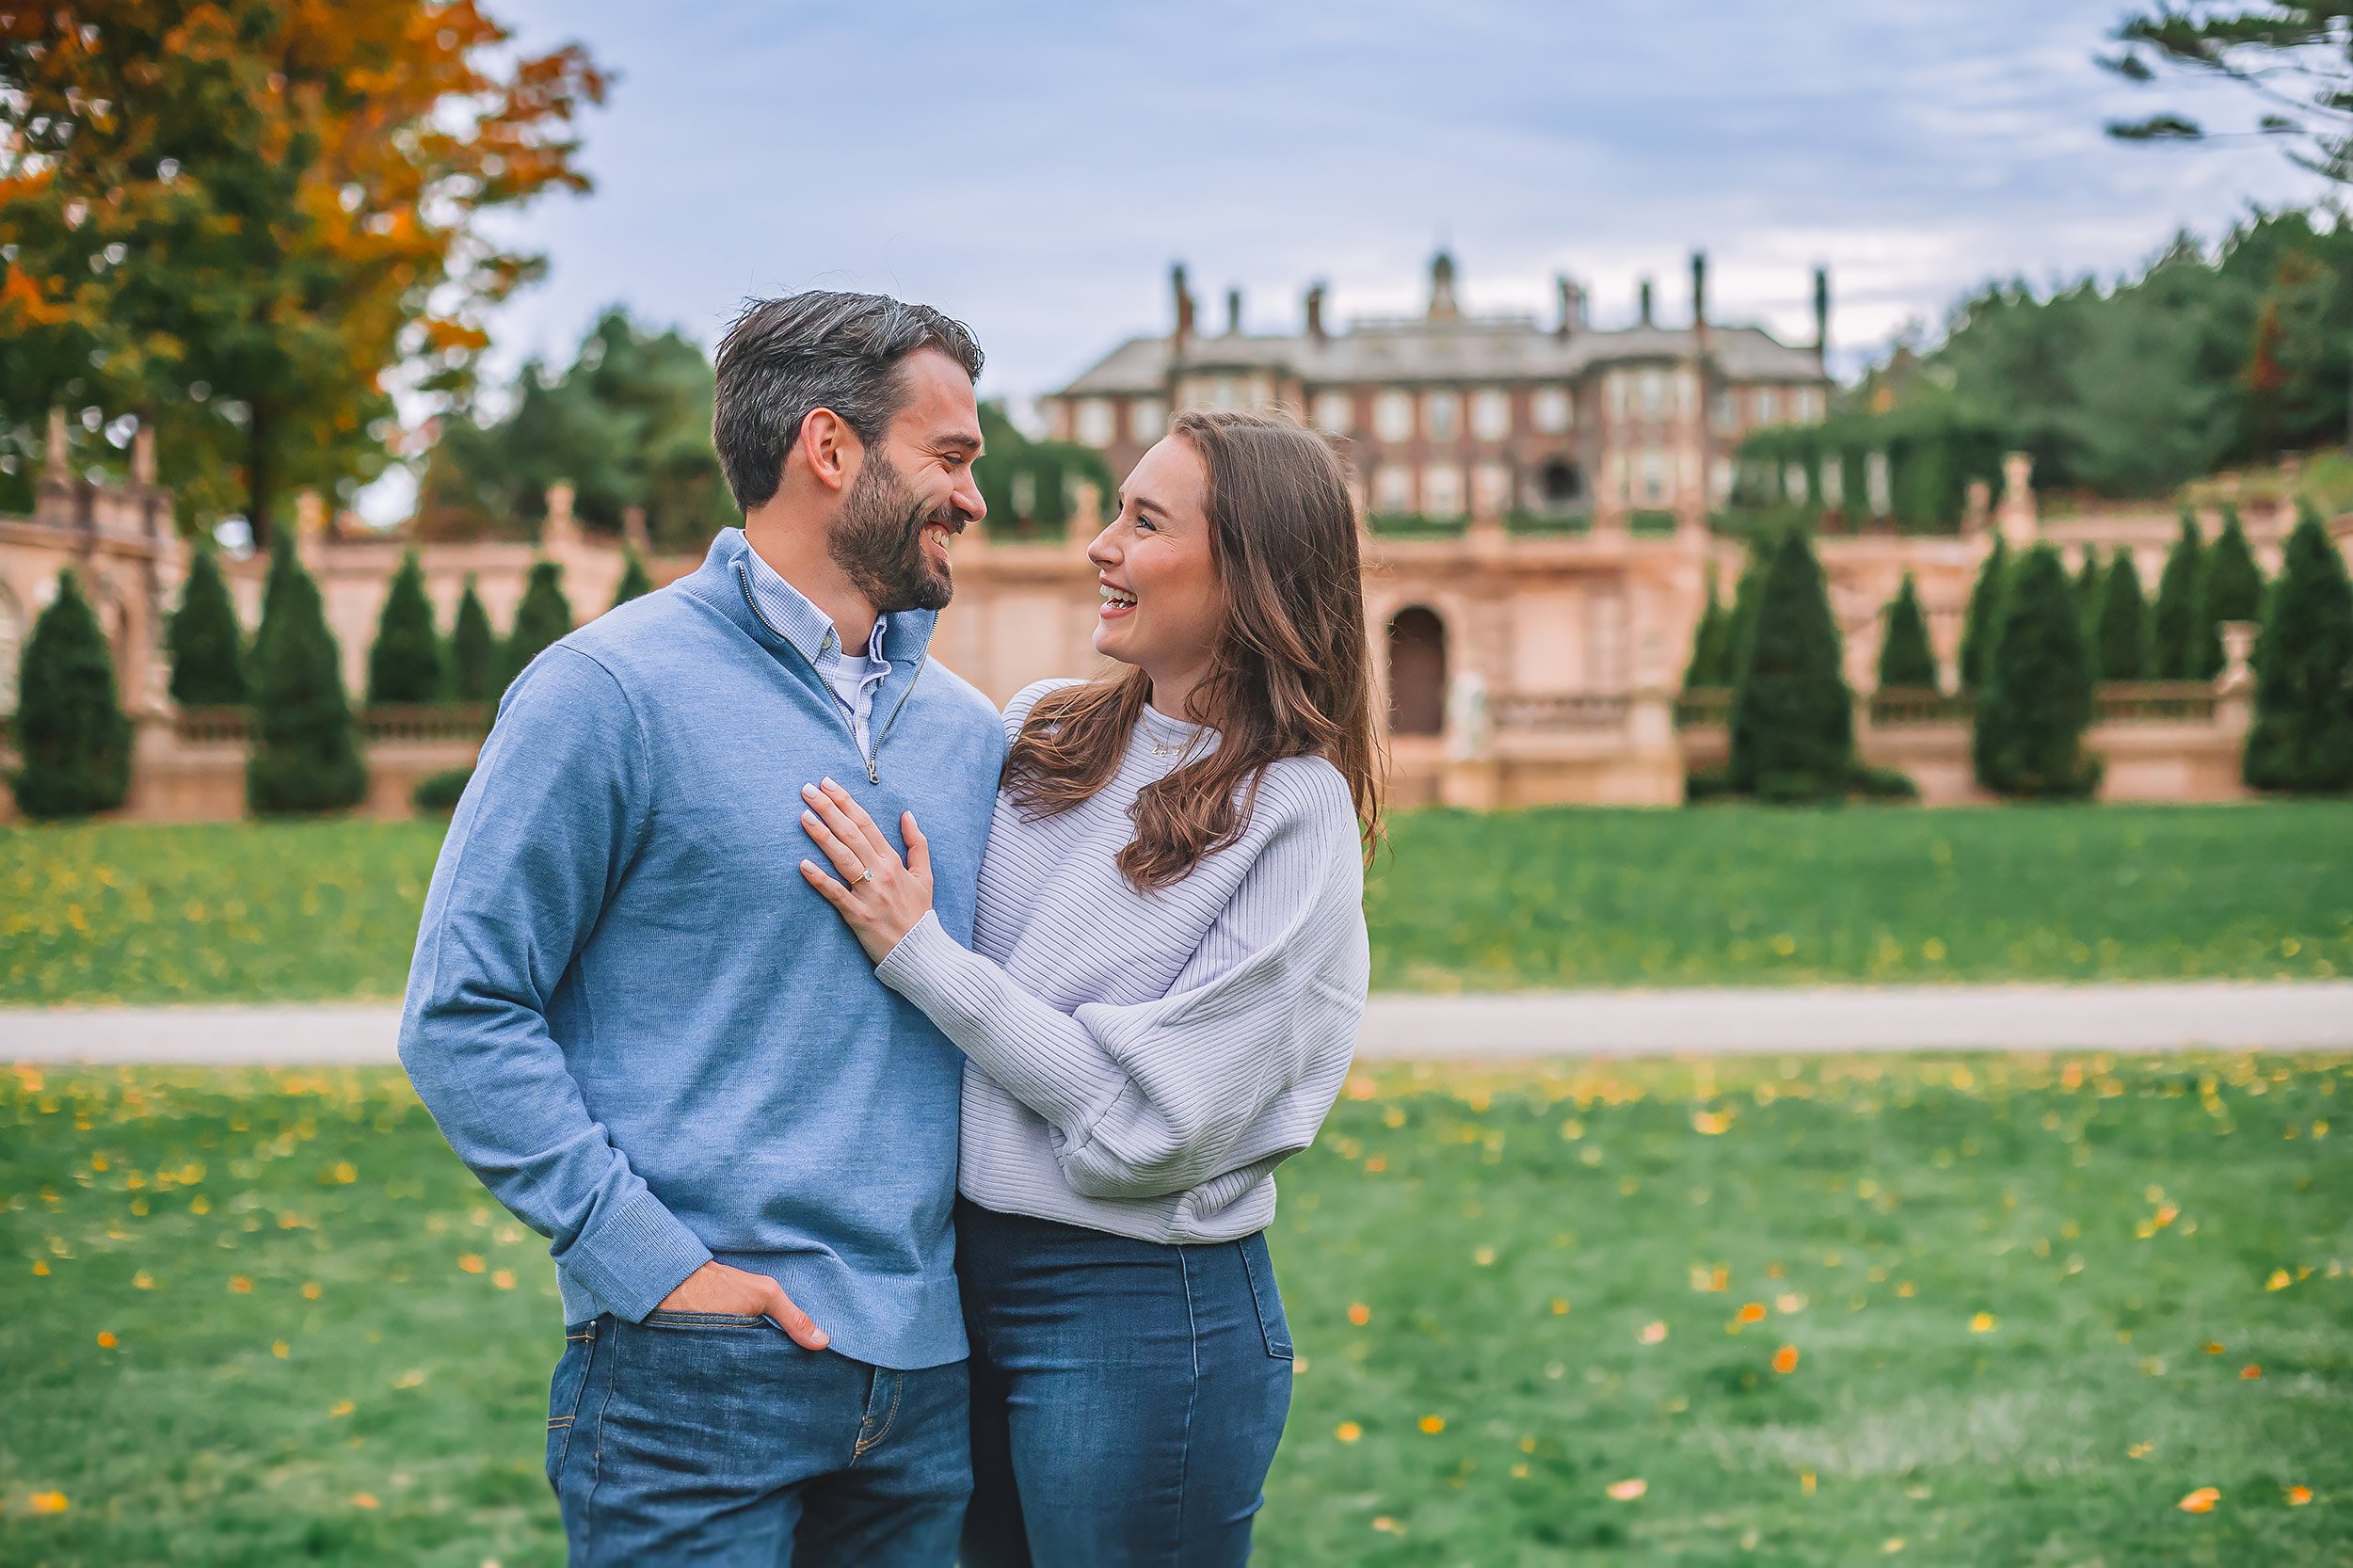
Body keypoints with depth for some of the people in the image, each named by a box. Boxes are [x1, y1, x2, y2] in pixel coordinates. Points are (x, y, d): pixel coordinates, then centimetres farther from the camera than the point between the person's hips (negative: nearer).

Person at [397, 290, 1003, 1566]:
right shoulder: (609, 690, -7)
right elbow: (462, 1015, -9)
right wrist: (652, 1259, -14)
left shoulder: (969, 731, 12)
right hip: (701, 1372, -6)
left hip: (930, 1367, 6)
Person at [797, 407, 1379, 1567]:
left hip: (1140, 1318, -6)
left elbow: (1151, 1118, -19)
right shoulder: (1037, 731, 4)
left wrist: (916, 950, -16)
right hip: (967, 1284, 6)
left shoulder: (1292, 813, -13)